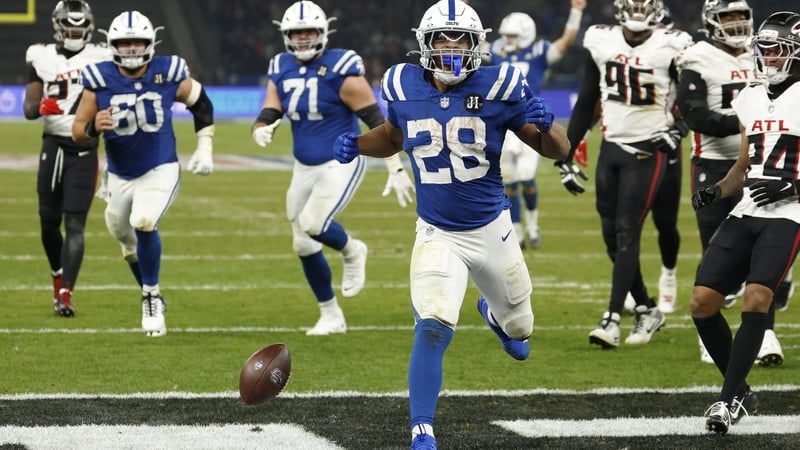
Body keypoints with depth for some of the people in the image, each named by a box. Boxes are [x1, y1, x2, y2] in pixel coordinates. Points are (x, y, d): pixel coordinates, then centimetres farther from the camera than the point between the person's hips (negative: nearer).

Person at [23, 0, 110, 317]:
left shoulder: (100, 60, 1)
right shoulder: (41, 59, 4)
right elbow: (28, 109, 2)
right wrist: (41, 107, -20)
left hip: (85, 150, -2)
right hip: (53, 145, 2)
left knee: (75, 224, -10)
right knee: (49, 222, 8)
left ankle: (65, 295, -15)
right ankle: (59, 276, 35)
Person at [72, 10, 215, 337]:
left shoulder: (169, 73, -14)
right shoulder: (99, 80, -14)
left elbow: (201, 105, 6)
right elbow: (77, 131, -9)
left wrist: (204, 148, 4)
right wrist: (94, 128, -32)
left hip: (161, 170, -3)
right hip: (120, 176, 3)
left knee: (143, 224, -28)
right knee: (126, 238, 18)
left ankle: (151, 298, -8)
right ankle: (152, 297, 46)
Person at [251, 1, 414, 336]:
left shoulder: (341, 70, -16)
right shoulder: (281, 71, 2)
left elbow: (376, 121, -14)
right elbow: (267, 117, 1)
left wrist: (396, 169, -15)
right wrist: (261, 131, -25)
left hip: (341, 163, -7)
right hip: (304, 167, 7)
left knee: (313, 225, -26)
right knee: (303, 244, 9)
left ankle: (351, 251, 8)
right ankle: (331, 316, 25)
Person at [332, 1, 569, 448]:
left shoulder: (497, 87, -14)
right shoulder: (404, 88, -7)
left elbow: (558, 151, -8)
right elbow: (391, 138, 15)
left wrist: (546, 126, -30)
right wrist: (357, 144, -5)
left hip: (492, 230, 1)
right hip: (437, 236, -1)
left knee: (518, 329, 20)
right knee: (432, 329, -22)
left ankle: (495, 313, 59)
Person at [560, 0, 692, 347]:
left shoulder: (671, 47, -9)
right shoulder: (601, 42, 2)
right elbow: (586, 103, 10)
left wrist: (677, 131, -17)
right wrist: (566, 157, 10)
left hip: (647, 151, -5)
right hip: (611, 147, 5)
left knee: (627, 233, -10)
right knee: (611, 237, 6)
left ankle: (612, 319, -10)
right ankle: (647, 310, 22)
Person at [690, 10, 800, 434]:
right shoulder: (751, 98, 15)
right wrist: (716, 190, 6)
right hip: (746, 213, 7)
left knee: (756, 299, -23)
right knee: (702, 302, -1)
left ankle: (729, 398, -16)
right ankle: (740, 391, 14)